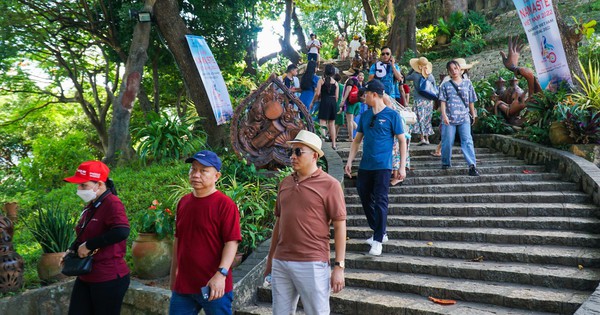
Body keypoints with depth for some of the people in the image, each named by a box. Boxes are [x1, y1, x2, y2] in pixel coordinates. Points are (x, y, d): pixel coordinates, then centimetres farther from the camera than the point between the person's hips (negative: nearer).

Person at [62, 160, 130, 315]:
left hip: (109, 279, -9)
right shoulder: (90, 206, 11)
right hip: (86, 277, 9)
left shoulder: (112, 204, -19)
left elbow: (122, 232, -36)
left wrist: (89, 246, -26)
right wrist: (72, 250, 7)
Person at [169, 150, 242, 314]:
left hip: (214, 287, -5)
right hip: (183, 285, 6)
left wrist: (221, 274, -26)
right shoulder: (183, 202, 8)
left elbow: (232, 242, -16)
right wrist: (174, 273, 20)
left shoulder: (225, 205, -12)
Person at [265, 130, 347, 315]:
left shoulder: (329, 184, -6)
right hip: (280, 263, 5)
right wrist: (270, 258, 17)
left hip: (312, 264, -5)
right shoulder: (285, 183, 10)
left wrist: (339, 266, -10)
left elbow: (339, 226, -7)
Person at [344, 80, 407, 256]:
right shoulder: (365, 115, 10)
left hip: (383, 166, -6)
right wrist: (349, 161, 6)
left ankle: (378, 241, 4)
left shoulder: (391, 115, -5)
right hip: (365, 166, 6)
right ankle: (379, 233, 28)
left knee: (380, 202, -4)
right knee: (365, 200, 11)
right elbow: (357, 140, 15)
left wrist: (402, 167, -8)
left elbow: (402, 141, -3)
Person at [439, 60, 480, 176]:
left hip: (464, 118, 1)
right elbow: (443, 102, -1)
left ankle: (472, 165, -14)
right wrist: (444, 115, -13)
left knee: (467, 141, -9)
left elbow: (471, 101, 16)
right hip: (449, 118, 0)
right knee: (447, 142, 4)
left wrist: (473, 114, 19)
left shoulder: (467, 83, 11)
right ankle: (446, 163, 22)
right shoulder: (445, 85, 6)